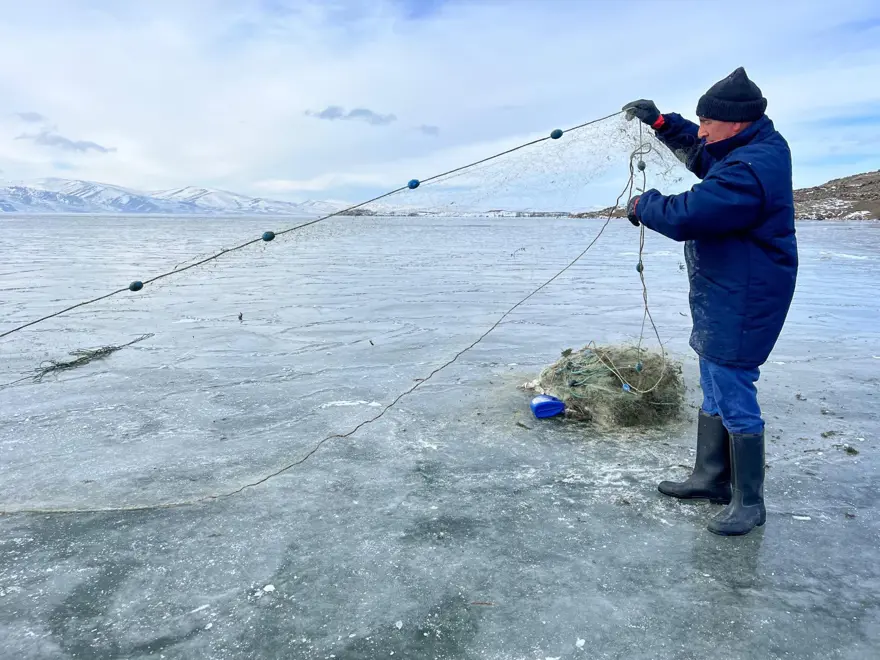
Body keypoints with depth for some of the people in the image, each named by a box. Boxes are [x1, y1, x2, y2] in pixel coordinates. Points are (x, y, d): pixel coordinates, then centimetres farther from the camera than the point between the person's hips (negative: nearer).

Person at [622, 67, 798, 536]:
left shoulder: (747, 172, -26)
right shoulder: (761, 145, 7)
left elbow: (683, 215, -28)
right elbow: (698, 152, 23)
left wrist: (641, 205, -8)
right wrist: (660, 122, 11)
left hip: (739, 306, -11)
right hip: (721, 299, 11)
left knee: (734, 400, -1)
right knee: (714, 392, 19)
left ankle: (749, 502, 15)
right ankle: (711, 478, 34)